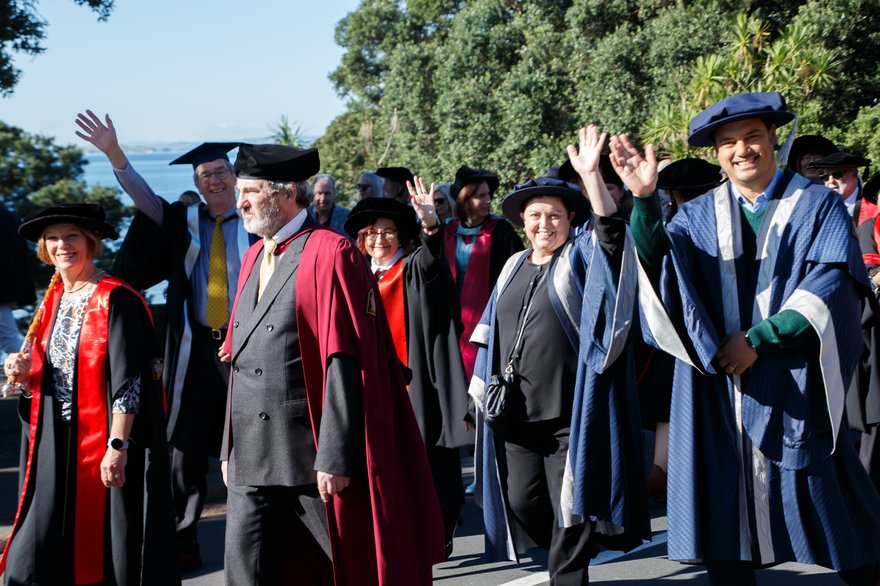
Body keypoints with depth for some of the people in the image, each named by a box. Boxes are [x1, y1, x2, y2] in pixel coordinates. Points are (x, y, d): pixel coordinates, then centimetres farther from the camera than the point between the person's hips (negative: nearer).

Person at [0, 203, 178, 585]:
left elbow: (127, 379, -15)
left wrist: (117, 446, -21)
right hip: (56, 446, 7)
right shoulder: (53, 302, 13)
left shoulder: (116, 300, -9)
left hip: (104, 441, -7)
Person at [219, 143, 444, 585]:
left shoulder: (329, 254, -9)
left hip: (313, 458, -7)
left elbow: (343, 361, -16)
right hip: (252, 461, 7)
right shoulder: (254, 258, 15)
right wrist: (230, 447, 15)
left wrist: (334, 457, -20)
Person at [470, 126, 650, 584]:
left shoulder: (581, 258, -1)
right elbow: (493, 334, 20)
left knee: (568, 507, 0)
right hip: (516, 409, 5)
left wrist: (591, 174, -33)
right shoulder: (514, 267, 14)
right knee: (520, 502, 10)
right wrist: (488, 389, 16)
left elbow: (610, 231, -22)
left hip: (567, 409, -5)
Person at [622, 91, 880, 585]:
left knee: (824, 504, 1)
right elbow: (657, 262, -7)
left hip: (794, 387, -2)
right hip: (718, 388, 2)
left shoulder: (818, 205, 3)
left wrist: (758, 339, -14)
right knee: (726, 511, 4)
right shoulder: (698, 216, 10)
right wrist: (644, 198, -24)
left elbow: (831, 285, -8)